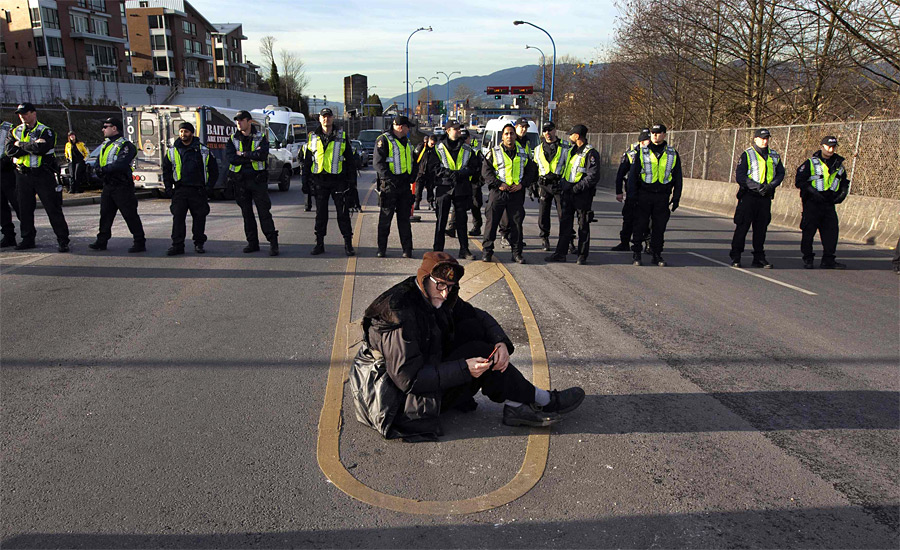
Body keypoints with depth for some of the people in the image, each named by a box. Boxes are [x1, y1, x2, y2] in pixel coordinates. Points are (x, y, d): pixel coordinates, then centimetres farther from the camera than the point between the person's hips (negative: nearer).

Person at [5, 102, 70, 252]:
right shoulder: (15, 132, 12)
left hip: (43, 174, -4)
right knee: (24, 209, 9)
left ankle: (62, 240, -2)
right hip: (22, 175, 5)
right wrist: (32, 147, -12)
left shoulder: (46, 131, -1)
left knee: (53, 208, -5)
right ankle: (28, 239, 20)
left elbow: (41, 147, -20)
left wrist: (21, 145, -8)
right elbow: (9, 150, -4)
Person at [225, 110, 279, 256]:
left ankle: (273, 243, -3)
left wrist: (242, 154, -11)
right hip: (240, 180, 3)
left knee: (264, 212, -6)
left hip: (257, 179, -3)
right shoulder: (232, 139, 8)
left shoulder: (261, 138, 2)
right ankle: (252, 243, 16)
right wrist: (252, 156, -12)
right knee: (246, 213, 8)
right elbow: (230, 158, -8)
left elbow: (263, 155, -16)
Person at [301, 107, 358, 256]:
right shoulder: (313, 137, 10)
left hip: (338, 180, -2)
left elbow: (350, 160, 6)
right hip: (319, 181, 2)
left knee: (343, 213, 0)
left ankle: (348, 243, 7)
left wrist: (352, 181, 0)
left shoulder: (342, 137, 5)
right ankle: (319, 243, 14)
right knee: (320, 214, 6)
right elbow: (307, 160, 15)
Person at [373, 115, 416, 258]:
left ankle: (407, 249, 10)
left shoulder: (407, 142, 20)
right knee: (385, 218, 1)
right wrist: (389, 179, -21)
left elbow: (414, 163, 23)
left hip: (405, 186, 6)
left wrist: (412, 178, 6)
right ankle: (382, 249, 9)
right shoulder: (383, 140, -3)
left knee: (404, 219, 7)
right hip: (389, 185, -6)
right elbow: (378, 162, -12)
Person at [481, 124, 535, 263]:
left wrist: (522, 184, -2)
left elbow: (531, 171, 14)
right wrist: (498, 184, -13)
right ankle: (487, 251, 10)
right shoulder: (494, 152, 2)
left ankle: (517, 252, 14)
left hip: (516, 193, 2)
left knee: (517, 223, 5)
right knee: (492, 221, 0)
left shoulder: (523, 153, 11)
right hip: (498, 192, -2)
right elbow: (485, 171, -3)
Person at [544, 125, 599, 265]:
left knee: (583, 226, 3)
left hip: (582, 194, -7)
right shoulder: (572, 151, 16)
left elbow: (594, 176, -18)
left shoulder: (591, 153, -10)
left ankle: (582, 255, 11)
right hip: (568, 193, 8)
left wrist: (579, 186, -21)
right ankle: (560, 253, 14)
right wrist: (562, 183, 10)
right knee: (565, 223, 8)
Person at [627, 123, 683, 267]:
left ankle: (657, 254, 16)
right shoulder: (642, 152, 2)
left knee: (660, 227, 5)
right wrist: (632, 196, -4)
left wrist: (676, 197, 8)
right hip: (644, 194, -1)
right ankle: (636, 254, 10)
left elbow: (678, 178, 13)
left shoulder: (673, 154, 8)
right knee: (640, 225, 1)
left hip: (662, 197, 2)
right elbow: (633, 174, 3)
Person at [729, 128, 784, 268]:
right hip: (749, 196, -4)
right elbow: (739, 176, -10)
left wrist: (771, 185, -9)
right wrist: (756, 186, -18)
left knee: (761, 227, 9)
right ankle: (735, 257, 2)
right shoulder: (747, 155, -3)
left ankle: (759, 257, 16)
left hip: (766, 197, 5)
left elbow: (780, 173, 11)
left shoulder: (774, 156, 11)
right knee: (742, 226, -4)